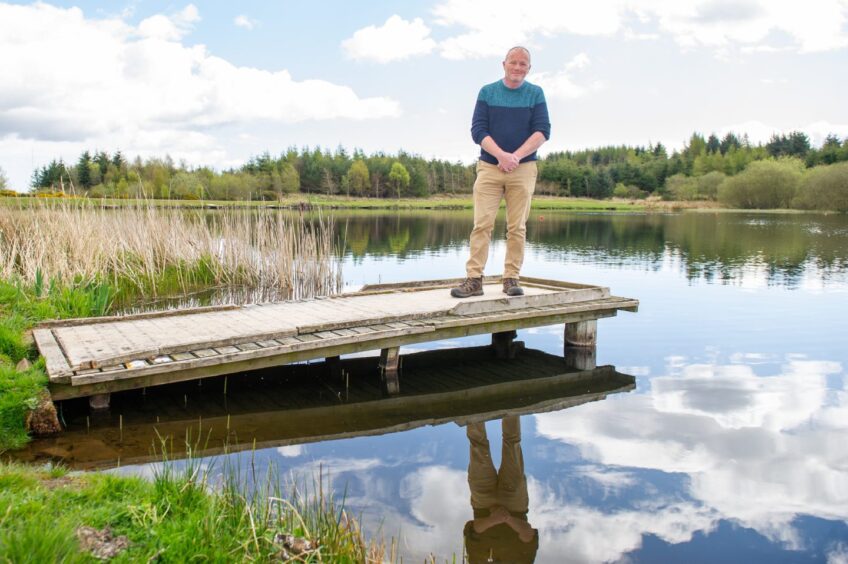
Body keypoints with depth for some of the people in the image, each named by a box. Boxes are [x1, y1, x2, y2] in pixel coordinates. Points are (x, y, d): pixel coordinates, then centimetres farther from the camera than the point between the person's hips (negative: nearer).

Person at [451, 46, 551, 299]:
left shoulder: (535, 94, 8)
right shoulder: (487, 92, 8)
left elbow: (543, 131, 0)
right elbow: (478, 130, 0)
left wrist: (516, 156, -13)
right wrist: (501, 155, -15)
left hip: (523, 169, 0)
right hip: (489, 167, 0)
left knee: (517, 228, 1)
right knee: (482, 224, -6)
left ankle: (511, 278, 7)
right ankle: (474, 279, -6)